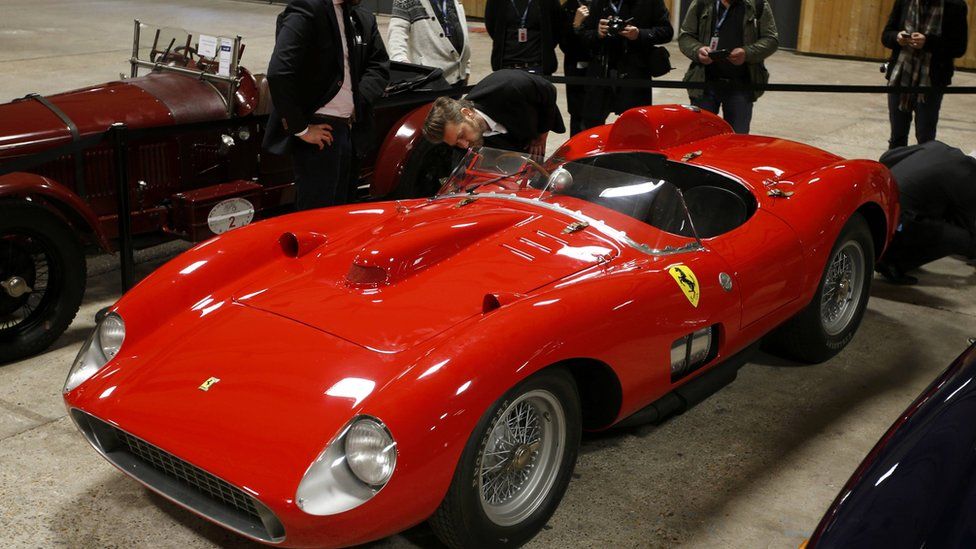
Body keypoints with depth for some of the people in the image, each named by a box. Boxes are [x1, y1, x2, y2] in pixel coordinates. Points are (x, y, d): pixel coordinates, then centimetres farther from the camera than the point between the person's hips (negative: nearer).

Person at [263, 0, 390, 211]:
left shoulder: (363, 20, 9)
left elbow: (380, 65, 12)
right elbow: (279, 74, -22)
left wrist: (359, 99, -8)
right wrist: (300, 129, -17)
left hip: (350, 130, 7)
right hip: (319, 130, -7)